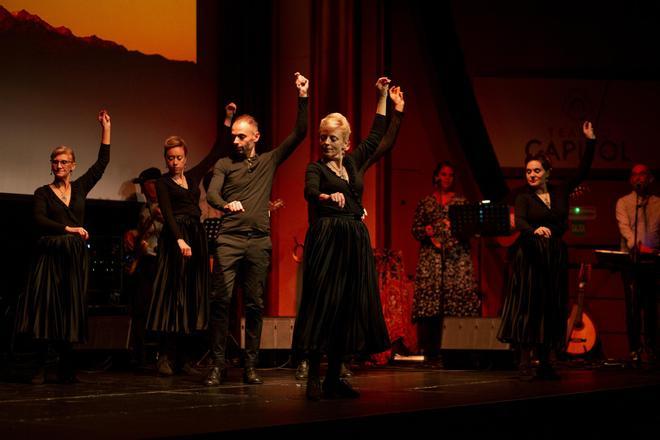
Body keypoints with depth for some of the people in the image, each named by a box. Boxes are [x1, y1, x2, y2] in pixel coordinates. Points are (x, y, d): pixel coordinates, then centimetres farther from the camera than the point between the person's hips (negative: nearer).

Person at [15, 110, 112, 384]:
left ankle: (66, 368, 5)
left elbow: (102, 162, 11)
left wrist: (106, 128, 9)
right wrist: (68, 228, -16)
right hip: (50, 255, -2)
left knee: (71, 311, 1)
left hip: (75, 257, 3)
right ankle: (41, 368, -2)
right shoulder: (43, 193, 4)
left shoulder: (80, 188, 12)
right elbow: (39, 221, -10)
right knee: (45, 310, -6)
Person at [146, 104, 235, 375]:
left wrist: (227, 120, 9)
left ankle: (180, 357, 8)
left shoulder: (193, 176, 15)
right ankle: (165, 357, -8)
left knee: (191, 296, 4)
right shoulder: (163, 183, 1)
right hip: (174, 239, -6)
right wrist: (179, 240, -24)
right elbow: (167, 214, -11)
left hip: (196, 238, 6)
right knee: (171, 295, -9)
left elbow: (216, 152, 14)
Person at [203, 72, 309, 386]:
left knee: (255, 304, 3)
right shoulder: (224, 164, 10)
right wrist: (226, 205, -28)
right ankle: (218, 364, -6)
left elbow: (299, 134, 9)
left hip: (259, 241, 2)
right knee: (220, 299, -11)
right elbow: (211, 193, -5)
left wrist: (302, 98, 2)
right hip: (230, 239, -2)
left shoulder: (269, 161, 14)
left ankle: (250, 366, 8)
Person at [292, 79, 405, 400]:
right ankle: (313, 377, -7)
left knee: (349, 307, 3)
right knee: (322, 304, -9)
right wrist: (328, 197, -41)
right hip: (326, 239, -5)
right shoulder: (316, 168, 2)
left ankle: (334, 378, 7)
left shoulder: (355, 163, 16)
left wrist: (385, 99, 28)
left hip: (355, 241, 6)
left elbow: (379, 139, 26)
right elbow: (310, 192, -18)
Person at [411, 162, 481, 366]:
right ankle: (432, 353, -7)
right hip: (431, 257, 0)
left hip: (457, 257, 0)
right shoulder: (425, 203, 14)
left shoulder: (461, 202, 15)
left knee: (459, 297, -11)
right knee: (430, 301, -9)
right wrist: (426, 231, -9)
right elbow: (415, 228, 11)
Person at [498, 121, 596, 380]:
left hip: (556, 257, 5)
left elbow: (582, 171, 7)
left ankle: (545, 363, 10)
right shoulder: (524, 197, -3)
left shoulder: (560, 191, 9)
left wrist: (590, 141, 0)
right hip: (531, 256, -4)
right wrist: (535, 229, -40)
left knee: (552, 308, 5)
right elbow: (519, 222, -19)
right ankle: (525, 363, -7)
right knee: (528, 306, -7)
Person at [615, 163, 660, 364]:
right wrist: (638, 245, -24)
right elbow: (624, 227, -8)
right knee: (633, 305, -6)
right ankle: (635, 350, -1)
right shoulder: (623, 202, 7)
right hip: (631, 260, -2)